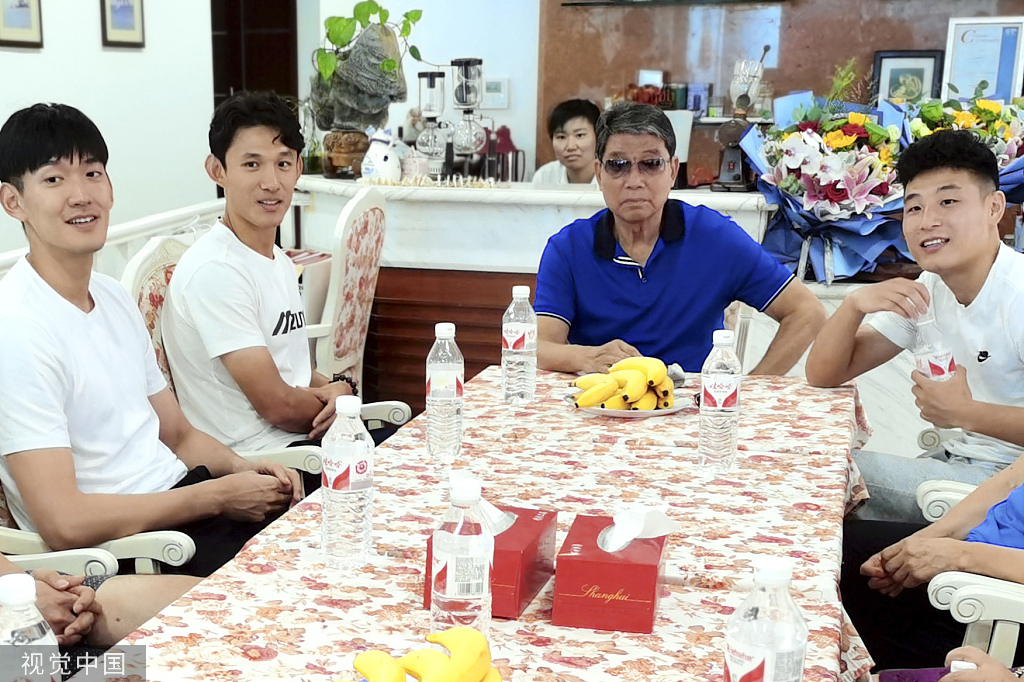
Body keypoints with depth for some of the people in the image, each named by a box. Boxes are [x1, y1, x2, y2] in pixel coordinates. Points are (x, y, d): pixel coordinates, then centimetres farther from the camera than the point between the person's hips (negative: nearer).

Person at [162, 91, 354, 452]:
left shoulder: (279, 260, 13)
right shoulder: (215, 270, -17)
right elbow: (279, 406, -17)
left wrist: (332, 390, -3)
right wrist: (338, 394, 1)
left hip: (302, 441, 9)